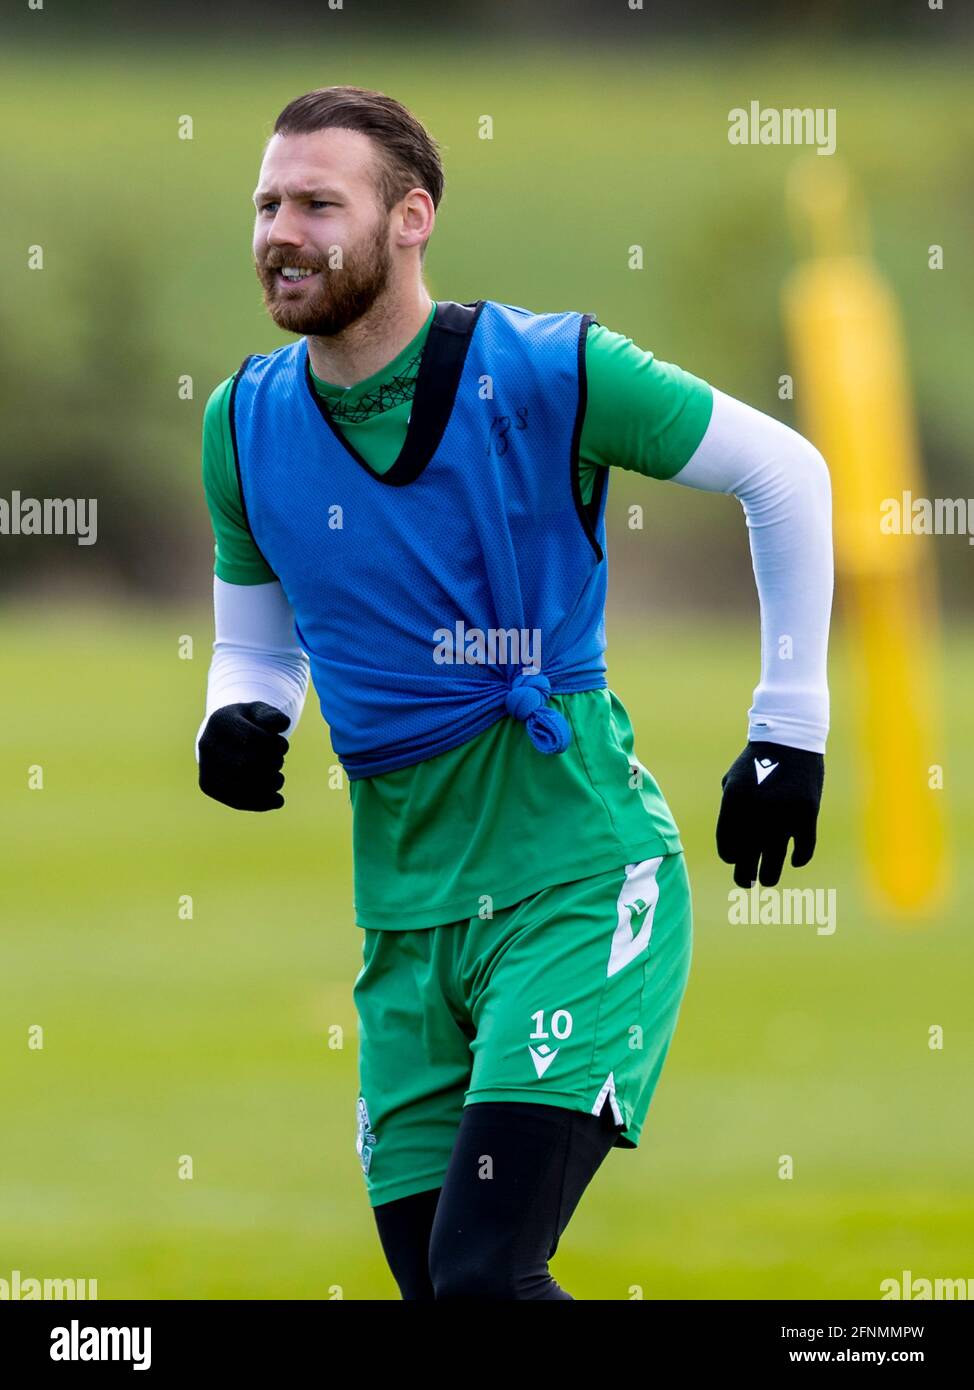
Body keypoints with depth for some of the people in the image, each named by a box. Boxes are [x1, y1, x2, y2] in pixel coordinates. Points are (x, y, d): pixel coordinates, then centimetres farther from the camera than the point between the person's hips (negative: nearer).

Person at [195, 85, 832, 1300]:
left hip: (577, 870, -6)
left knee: (485, 1276, -21)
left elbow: (784, 473, 1)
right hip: (408, 910, 6)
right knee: (430, 1279, 4)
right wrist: (238, 723, -6)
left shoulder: (546, 372, -10)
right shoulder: (247, 423, 5)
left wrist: (791, 730, 2)